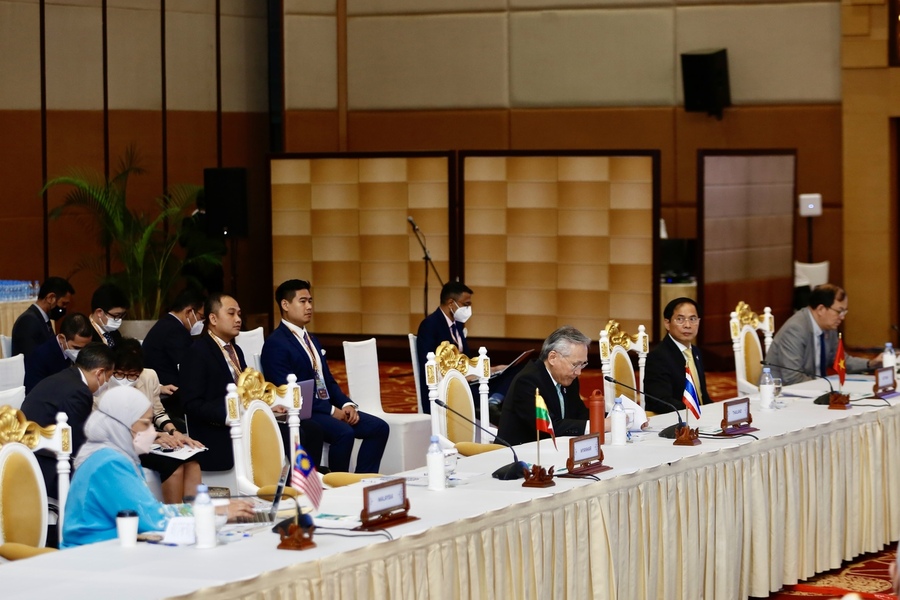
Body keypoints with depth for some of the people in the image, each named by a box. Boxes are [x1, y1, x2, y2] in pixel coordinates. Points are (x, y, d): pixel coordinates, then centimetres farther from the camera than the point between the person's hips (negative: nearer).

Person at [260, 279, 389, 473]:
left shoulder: (312, 341, 21)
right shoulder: (276, 344, -9)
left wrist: (346, 404, 0)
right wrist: (331, 410, -19)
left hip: (328, 407, 9)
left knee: (379, 427, -7)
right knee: (344, 432, -33)